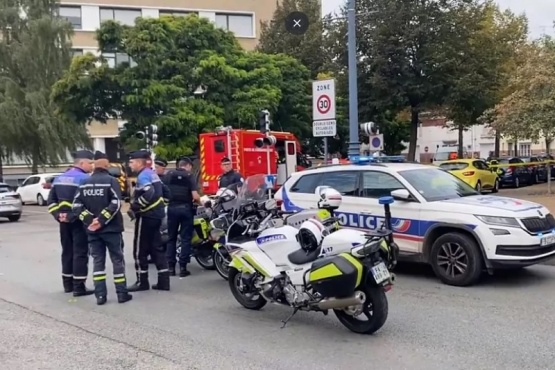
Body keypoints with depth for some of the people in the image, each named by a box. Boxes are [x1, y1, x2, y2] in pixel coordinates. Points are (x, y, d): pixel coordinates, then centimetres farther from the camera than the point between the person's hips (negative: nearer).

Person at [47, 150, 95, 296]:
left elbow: (51, 200, 10)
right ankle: (79, 287, 0)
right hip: (79, 222, -8)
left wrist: (58, 214, 1)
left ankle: (68, 284, 25)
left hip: (64, 222, 8)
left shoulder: (59, 178, 12)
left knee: (67, 252, 16)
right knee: (80, 253, -2)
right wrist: (73, 216, -17)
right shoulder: (84, 178, -13)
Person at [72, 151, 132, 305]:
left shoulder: (85, 183, 7)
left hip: (92, 229, 4)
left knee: (97, 261, 9)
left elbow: (76, 205, 1)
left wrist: (89, 220, -6)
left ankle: (100, 295, 8)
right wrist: (102, 220, -15)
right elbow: (115, 204, -20)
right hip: (111, 228, -4)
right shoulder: (111, 181, -8)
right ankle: (122, 294, 7)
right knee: (117, 260, 5)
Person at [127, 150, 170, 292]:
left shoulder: (143, 175, -14)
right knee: (156, 248, 10)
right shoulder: (152, 174, 15)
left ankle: (142, 281, 7)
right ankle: (163, 281, 9)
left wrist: (134, 208, -20)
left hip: (147, 216, -9)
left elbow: (148, 194, -28)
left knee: (140, 249, 1)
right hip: (157, 214, 9)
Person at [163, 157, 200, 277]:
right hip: (185, 208, -3)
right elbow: (195, 196, -12)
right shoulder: (189, 176, -4)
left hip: (172, 208, 3)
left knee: (171, 238, 10)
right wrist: (199, 201, 8)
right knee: (185, 238, 3)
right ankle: (182, 267, 1)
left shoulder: (169, 174, 5)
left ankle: (171, 267, 10)